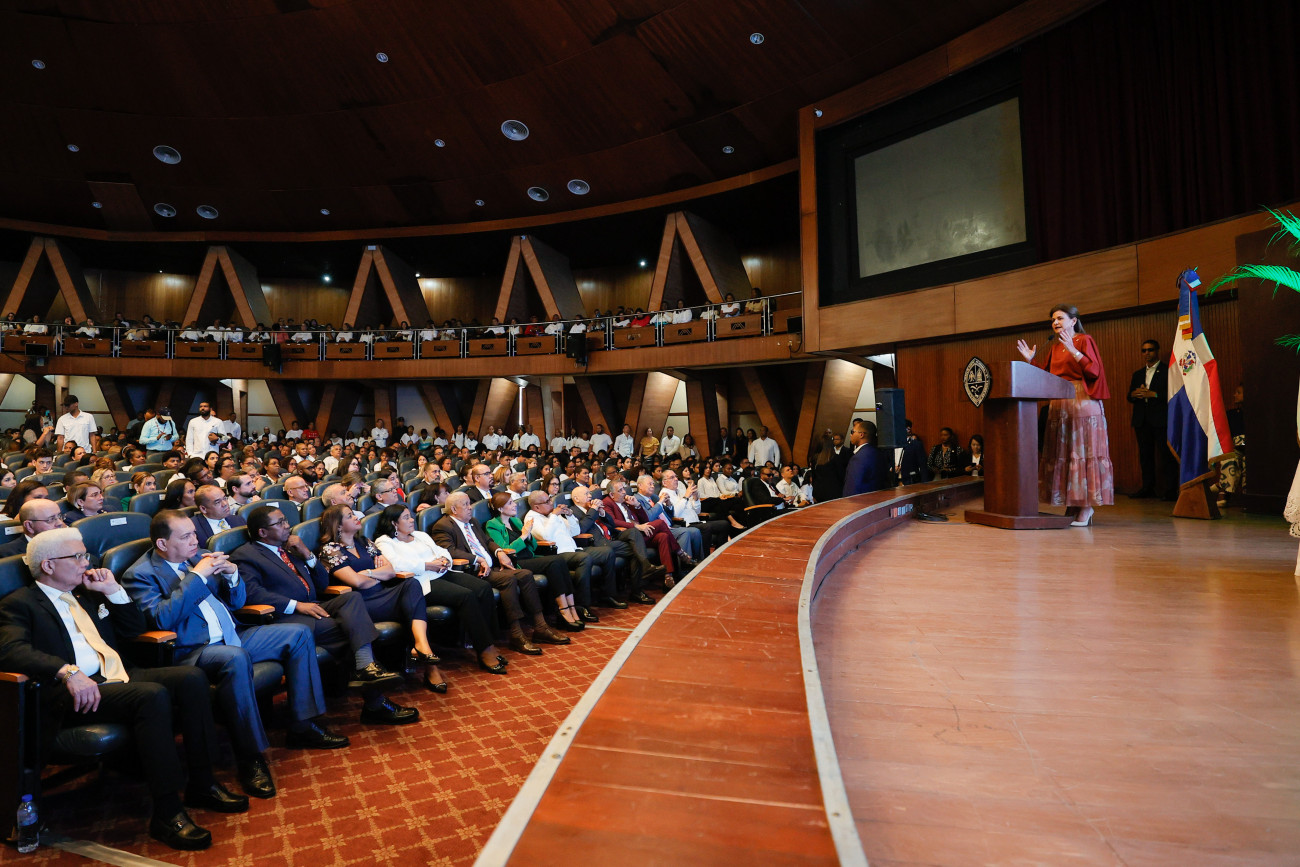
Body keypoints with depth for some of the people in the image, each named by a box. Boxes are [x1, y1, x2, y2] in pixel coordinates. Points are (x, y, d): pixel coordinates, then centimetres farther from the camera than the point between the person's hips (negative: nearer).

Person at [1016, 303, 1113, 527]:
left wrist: (1073, 351, -21)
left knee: (1082, 453, -7)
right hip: (1059, 405, 7)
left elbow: (1094, 371, -13)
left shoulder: (1084, 340, -1)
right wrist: (1031, 360, 4)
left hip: (1082, 404, -7)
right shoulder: (1055, 347, 17)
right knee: (1061, 455, 4)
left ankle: (1087, 506, -3)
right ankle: (1074, 504, 9)